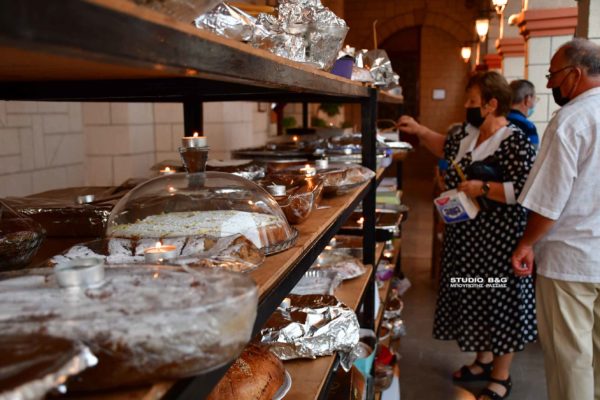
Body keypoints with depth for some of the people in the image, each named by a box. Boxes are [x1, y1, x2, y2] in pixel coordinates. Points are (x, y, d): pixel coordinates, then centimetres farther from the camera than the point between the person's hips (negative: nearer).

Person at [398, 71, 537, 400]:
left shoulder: (516, 141, -19)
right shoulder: (467, 133, 6)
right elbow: (446, 147, 26)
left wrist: (483, 189, -26)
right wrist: (418, 130, 16)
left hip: (498, 240, -8)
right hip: (466, 236, 8)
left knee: (500, 302, 5)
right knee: (474, 298, 19)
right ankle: (483, 360, 39)